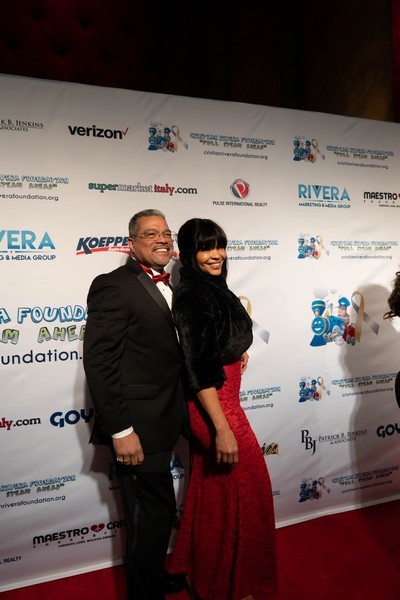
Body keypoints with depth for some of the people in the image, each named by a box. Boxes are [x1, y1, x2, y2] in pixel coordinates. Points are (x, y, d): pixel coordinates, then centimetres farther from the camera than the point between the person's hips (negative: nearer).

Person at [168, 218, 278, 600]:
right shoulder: (193, 294, -20)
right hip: (213, 403, -9)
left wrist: (234, 354, 7)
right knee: (244, 488, 5)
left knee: (212, 489, 20)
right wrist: (222, 428, -26)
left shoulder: (211, 287, 8)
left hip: (212, 400, 9)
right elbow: (198, 368, -25)